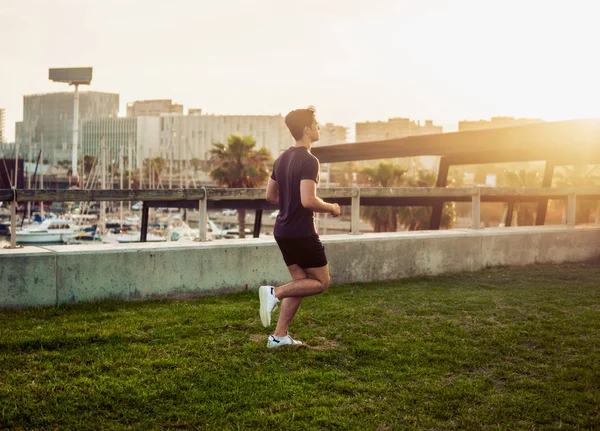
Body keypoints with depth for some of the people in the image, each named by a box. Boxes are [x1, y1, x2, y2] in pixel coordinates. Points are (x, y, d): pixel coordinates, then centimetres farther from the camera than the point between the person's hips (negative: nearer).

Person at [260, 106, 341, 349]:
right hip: (302, 233, -9)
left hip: (283, 231, 9)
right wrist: (331, 208, -9)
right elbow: (308, 200, -26)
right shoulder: (309, 161, -17)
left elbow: (271, 195, 16)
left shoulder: (282, 159, 10)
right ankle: (275, 293, -10)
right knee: (321, 282, 6)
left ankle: (279, 336, 13)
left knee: (300, 281, 15)